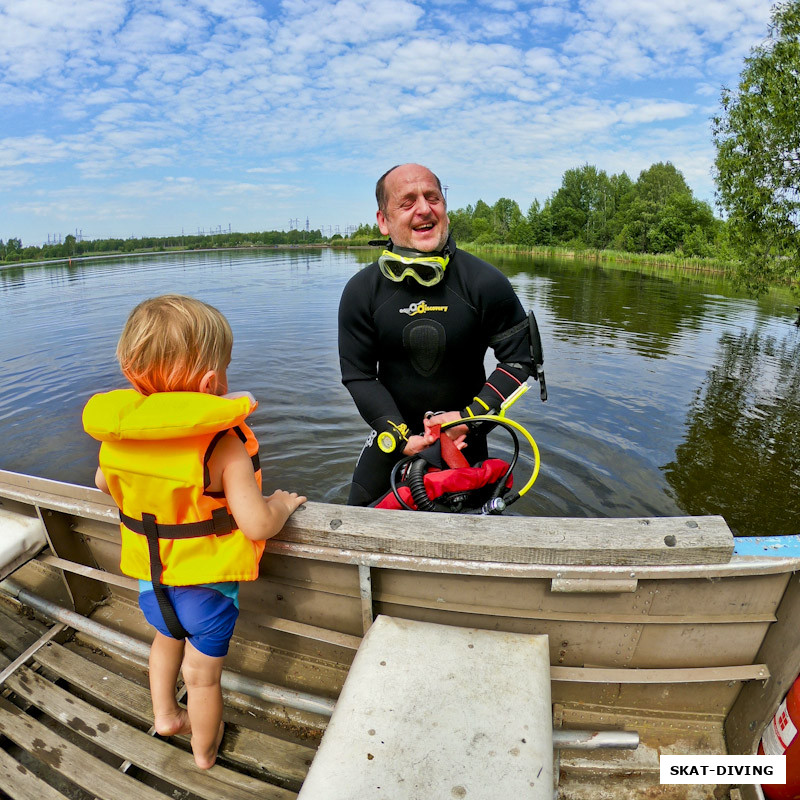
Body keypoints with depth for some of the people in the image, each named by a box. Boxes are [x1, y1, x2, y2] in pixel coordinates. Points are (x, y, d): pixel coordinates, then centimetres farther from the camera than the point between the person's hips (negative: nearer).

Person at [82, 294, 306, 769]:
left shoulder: (117, 433, -12)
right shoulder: (223, 445, -32)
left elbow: (103, 483, 9)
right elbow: (257, 525, -33)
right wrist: (282, 503, -12)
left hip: (151, 580, 5)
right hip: (206, 586, -5)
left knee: (167, 640, 36)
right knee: (203, 675, 20)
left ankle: (165, 715, 57)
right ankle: (205, 749, 46)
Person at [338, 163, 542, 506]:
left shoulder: (486, 283, -16)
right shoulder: (361, 291, -12)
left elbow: (520, 357, -9)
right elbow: (358, 374, -8)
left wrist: (471, 416, -19)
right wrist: (400, 436, -18)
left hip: (464, 433, -1)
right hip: (392, 430, 2)